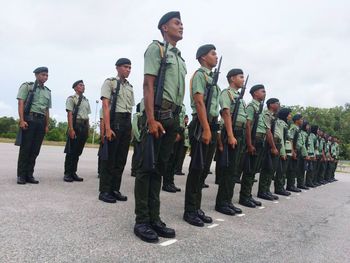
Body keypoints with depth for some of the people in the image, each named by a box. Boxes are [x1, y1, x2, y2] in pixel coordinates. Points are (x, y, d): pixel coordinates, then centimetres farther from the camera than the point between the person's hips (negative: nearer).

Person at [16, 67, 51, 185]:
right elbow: (21, 103, -4)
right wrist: (22, 120, -15)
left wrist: (47, 125, 12)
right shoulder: (27, 86, 4)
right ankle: (21, 175, 0)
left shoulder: (48, 92, 19)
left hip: (41, 122, 5)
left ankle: (29, 175, 9)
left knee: (35, 150, 3)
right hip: (29, 119, -5)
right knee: (25, 148, -5)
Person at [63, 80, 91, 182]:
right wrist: (71, 129, -16)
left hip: (84, 126, 6)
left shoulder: (86, 100, 18)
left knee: (78, 151, 9)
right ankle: (67, 174, 6)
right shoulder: (71, 98, -2)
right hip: (76, 124, -6)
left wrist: (88, 129, 13)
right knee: (71, 151, -2)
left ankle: (73, 173, 17)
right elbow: (69, 114, -9)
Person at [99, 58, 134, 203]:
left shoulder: (130, 87, 18)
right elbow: (105, 105, -9)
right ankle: (104, 191, 6)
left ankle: (115, 189, 18)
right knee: (109, 158, -2)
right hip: (114, 121, -6)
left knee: (121, 159, 9)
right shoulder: (110, 82, 0)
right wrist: (108, 128, -18)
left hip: (127, 122, 6)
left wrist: (131, 129, 10)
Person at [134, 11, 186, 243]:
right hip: (158, 114, -8)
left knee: (160, 168, 9)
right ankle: (142, 221, 3)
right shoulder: (156, 48, 1)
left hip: (173, 116, 8)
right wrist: (151, 119, -20)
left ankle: (154, 218, 16)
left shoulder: (180, 57, 23)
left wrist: (176, 122, 15)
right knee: (147, 167, -4)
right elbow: (148, 84, -10)